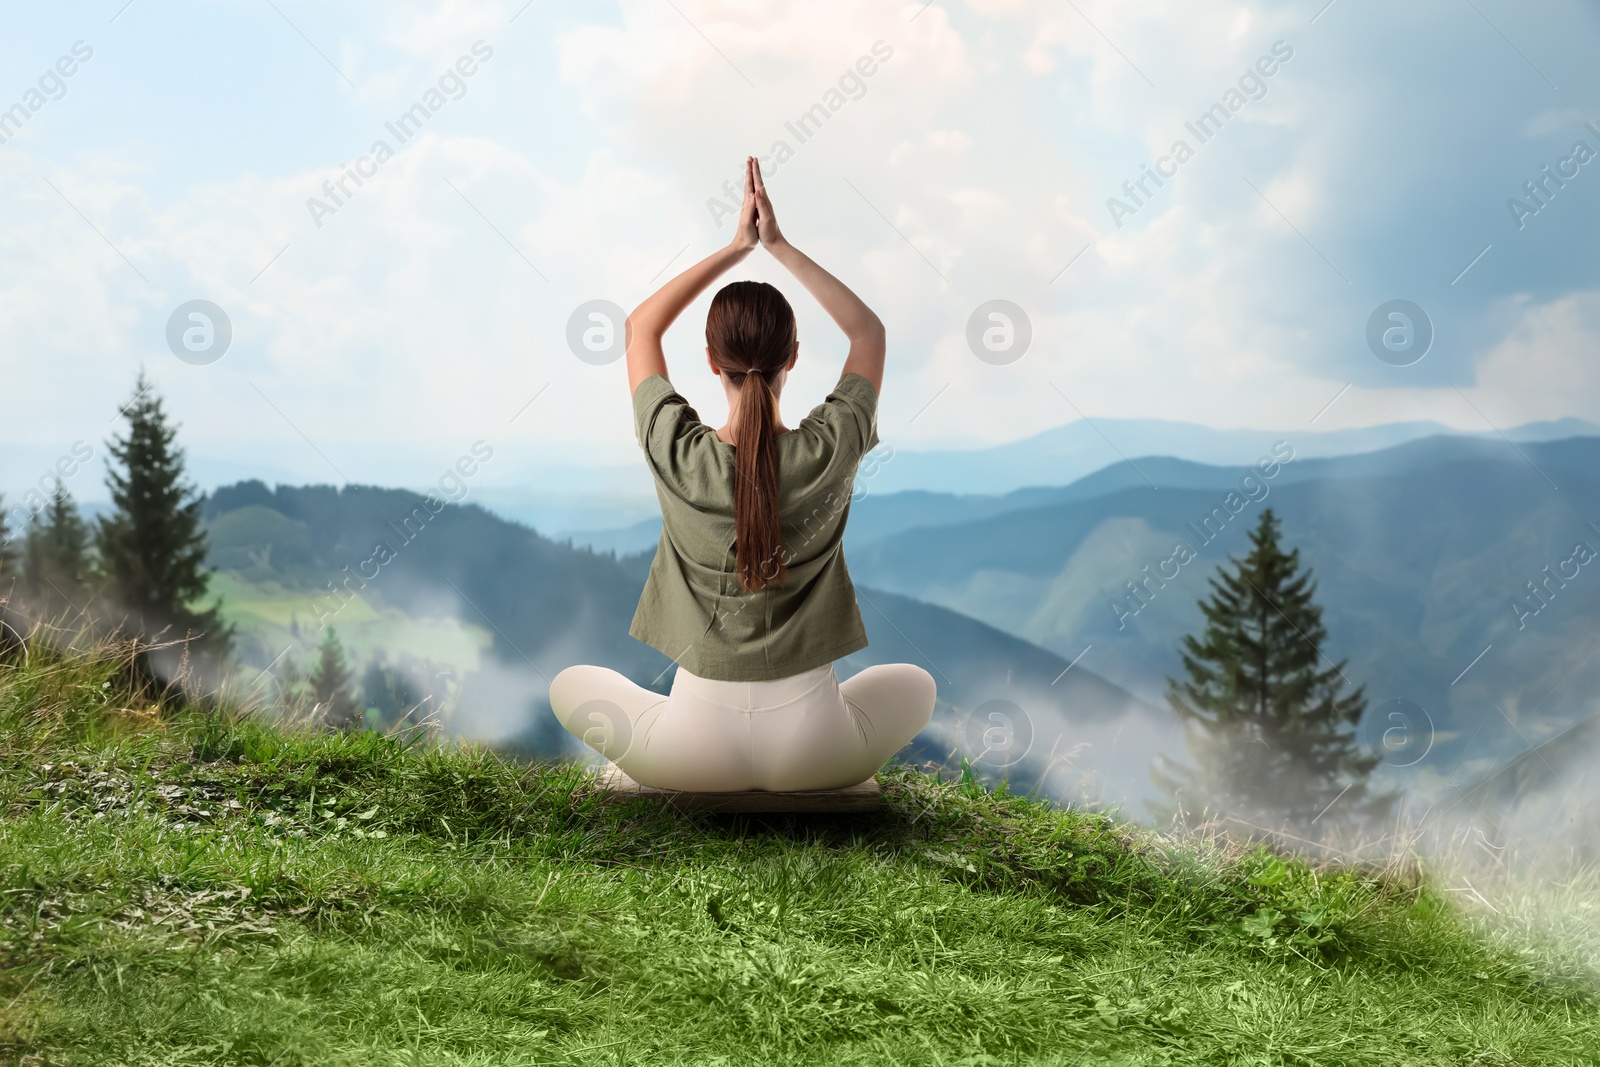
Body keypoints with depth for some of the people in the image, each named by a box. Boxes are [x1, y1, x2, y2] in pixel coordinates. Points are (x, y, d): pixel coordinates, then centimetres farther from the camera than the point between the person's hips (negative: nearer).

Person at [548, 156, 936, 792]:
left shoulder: (678, 457, -14)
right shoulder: (828, 453, -13)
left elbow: (641, 326, 6)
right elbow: (869, 333, 7)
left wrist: (736, 248, 5)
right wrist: (779, 246, 2)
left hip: (695, 753, 0)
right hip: (813, 752, 0)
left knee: (570, 686, 28)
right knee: (916, 684, 33)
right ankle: (829, 773, 19)